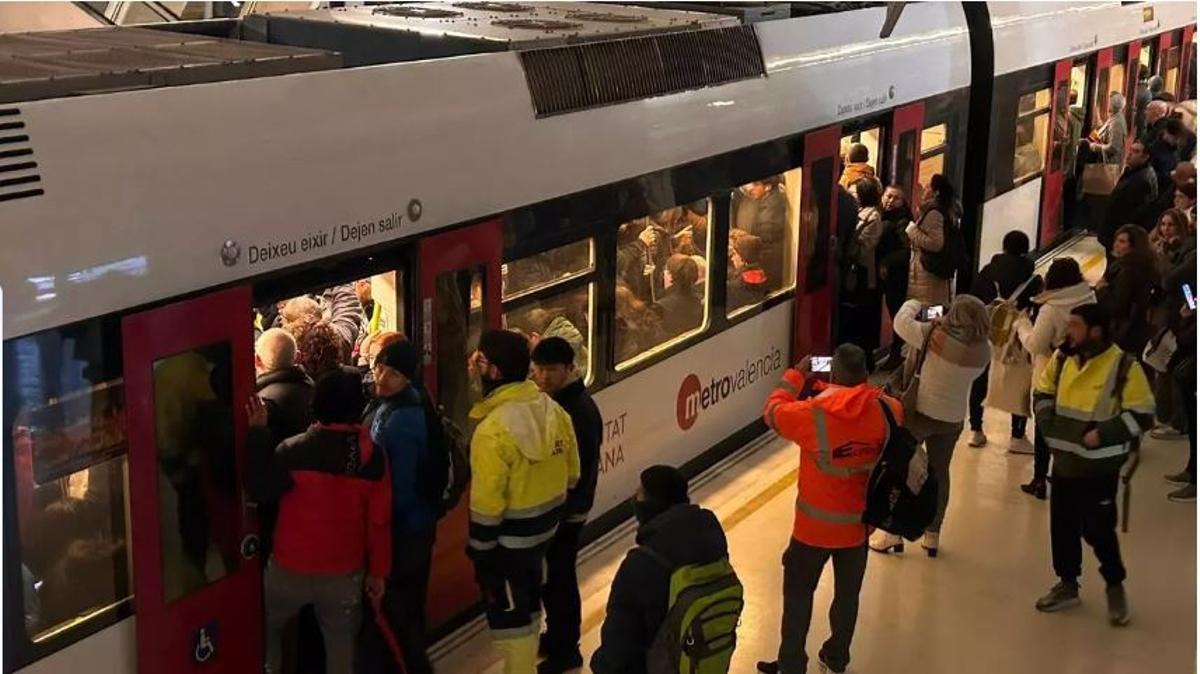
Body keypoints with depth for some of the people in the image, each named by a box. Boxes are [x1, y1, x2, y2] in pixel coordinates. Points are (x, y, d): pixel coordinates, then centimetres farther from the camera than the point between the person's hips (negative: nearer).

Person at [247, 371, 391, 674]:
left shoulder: (294, 451, -19)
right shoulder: (373, 457, -9)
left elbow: (260, 492, -7)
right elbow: (379, 521, -5)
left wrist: (258, 433, -5)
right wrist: (378, 571, 6)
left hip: (292, 568, -2)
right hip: (346, 571, 2)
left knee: (264, 625, 23)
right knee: (341, 640, 15)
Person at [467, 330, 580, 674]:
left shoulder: (493, 429, -27)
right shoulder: (553, 409, -3)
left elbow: (487, 503, -23)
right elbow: (571, 474, 7)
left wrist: (479, 550, -12)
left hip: (508, 540, -8)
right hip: (544, 528, 8)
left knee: (508, 616, 8)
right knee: (528, 605, 25)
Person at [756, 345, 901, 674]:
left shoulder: (811, 414, -25)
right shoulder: (886, 410, -16)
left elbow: (773, 411, -6)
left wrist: (796, 375, 5)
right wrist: (863, 387, 12)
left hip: (815, 526, -3)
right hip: (858, 523, 4)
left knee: (798, 592, 15)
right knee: (848, 593, 22)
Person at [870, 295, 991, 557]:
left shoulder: (936, 335, -24)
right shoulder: (983, 350, -11)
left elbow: (901, 323, -16)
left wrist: (913, 305, 5)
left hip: (920, 412, -4)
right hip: (952, 419, 4)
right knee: (940, 472, 19)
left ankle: (892, 531, 15)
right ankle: (932, 535, 27)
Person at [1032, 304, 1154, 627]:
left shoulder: (1124, 367, -17)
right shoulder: (1062, 359, 0)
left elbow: (1142, 414, -15)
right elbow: (1043, 393, 15)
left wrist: (1102, 434, -22)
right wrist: (1049, 425, -1)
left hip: (1099, 467, -6)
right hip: (1064, 461, 6)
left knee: (1098, 530, -1)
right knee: (1062, 526, 13)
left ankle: (1115, 587, 23)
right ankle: (1067, 585, 31)